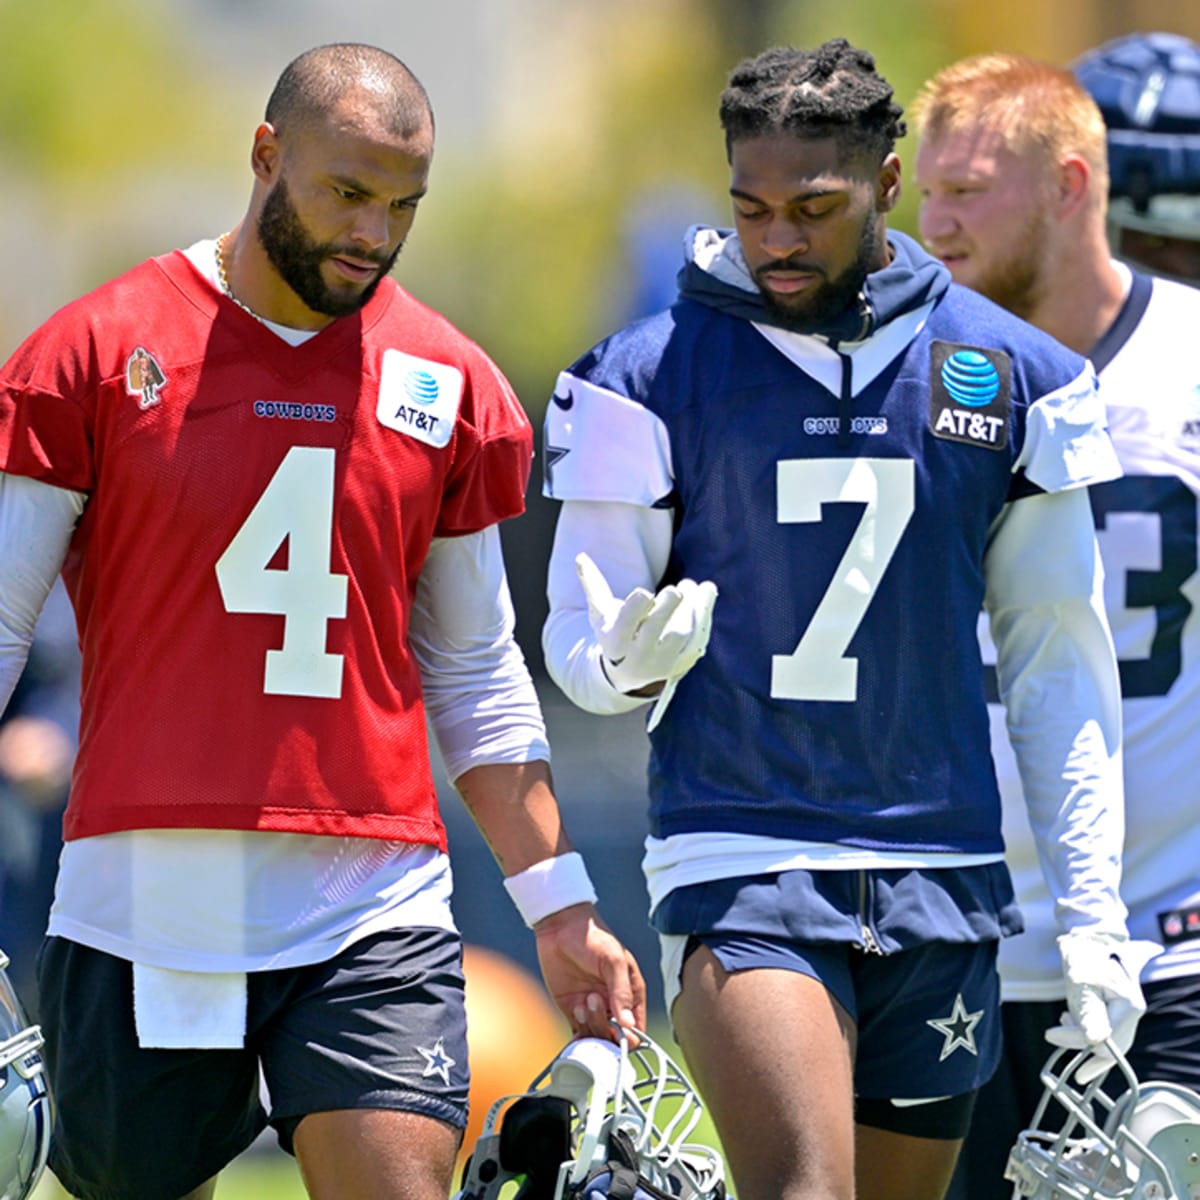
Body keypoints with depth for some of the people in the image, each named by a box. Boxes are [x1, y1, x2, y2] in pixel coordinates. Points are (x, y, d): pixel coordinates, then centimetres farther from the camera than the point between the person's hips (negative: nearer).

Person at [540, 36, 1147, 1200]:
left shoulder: (1012, 375, 6)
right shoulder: (652, 374, 0)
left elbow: (1058, 660, 11)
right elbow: (577, 635, 3)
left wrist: (1093, 911, 5)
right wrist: (628, 654, -22)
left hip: (944, 882, 3)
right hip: (740, 861, -3)